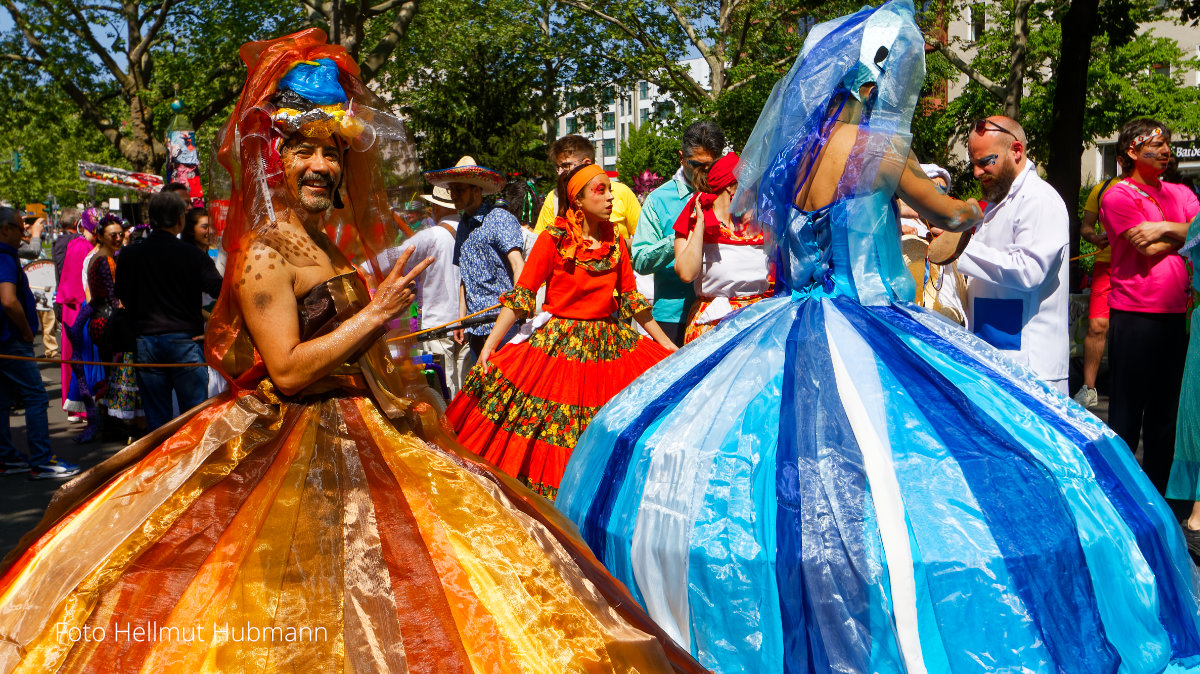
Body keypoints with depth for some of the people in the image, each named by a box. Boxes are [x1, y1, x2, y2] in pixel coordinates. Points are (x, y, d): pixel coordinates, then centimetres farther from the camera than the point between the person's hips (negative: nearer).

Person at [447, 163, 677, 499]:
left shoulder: (616, 242, 7)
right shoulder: (554, 239, -7)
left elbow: (631, 298, 13)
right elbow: (521, 295, -8)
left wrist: (666, 343, 12)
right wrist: (490, 345, -15)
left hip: (610, 344, 4)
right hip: (558, 345, -4)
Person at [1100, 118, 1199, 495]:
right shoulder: (1118, 196, -5)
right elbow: (1151, 247, -11)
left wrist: (1165, 230, -12)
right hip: (1134, 314, -6)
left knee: (1166, 410, 12)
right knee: (1127, 411, 1)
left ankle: (1157, 493, 22)